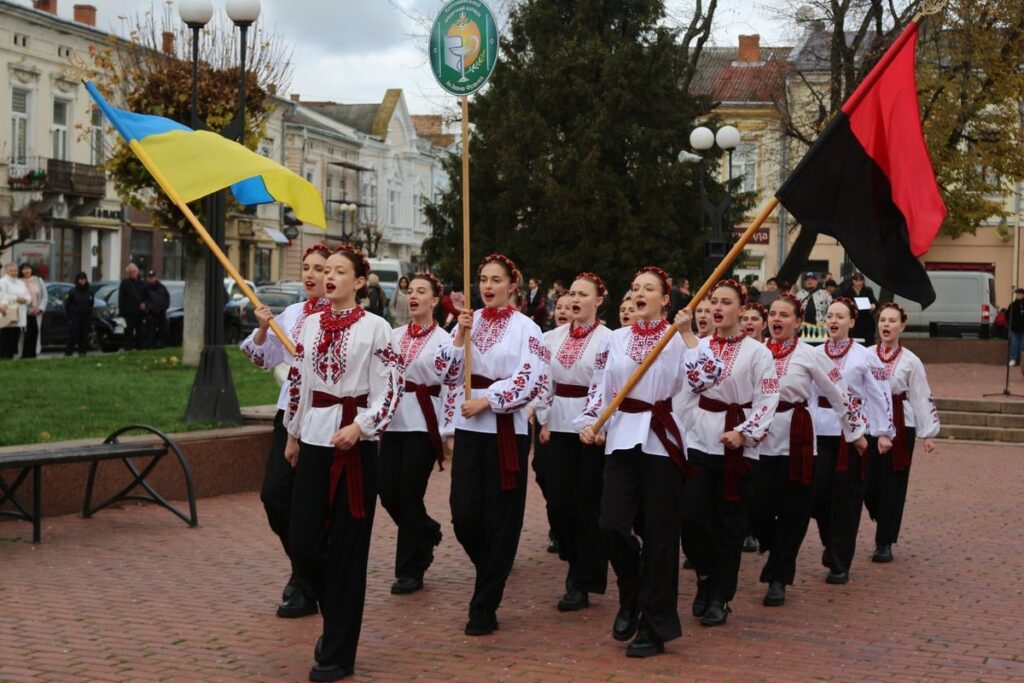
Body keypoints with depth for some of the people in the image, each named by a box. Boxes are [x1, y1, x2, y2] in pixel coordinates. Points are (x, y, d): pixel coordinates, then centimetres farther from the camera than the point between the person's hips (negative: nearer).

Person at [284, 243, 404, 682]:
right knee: (302, 541, 3)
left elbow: (390, 389, -9)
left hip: (355, 442, -5)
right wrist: (292, 434, 18)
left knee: (346, 547, 0)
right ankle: (336, 618, 29)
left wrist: (359, 427, -20)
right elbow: (297, 382, 16)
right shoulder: (311, 325, 9)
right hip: (314, 437, 5)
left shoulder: (375, 327, -6)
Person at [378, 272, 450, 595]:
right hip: (393, 420, 5)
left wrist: (448, 433, -10)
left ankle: (409, 571, 9)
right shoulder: (394, 336, 10)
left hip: (423, 423, -5)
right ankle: (427, 532, 32)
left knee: (409, 495, -4)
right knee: (388, 493, 3)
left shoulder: (443, 340, -4)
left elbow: (451, 387, -6)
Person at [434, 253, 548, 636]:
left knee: (499, 518, -1)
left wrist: (487, 400, -15)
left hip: (506, 430, -3)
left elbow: (532, 381, -10)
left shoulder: (525, 328, -2)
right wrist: (460, 335, -8)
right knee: (464, 514, -2)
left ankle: (484, 607, 7)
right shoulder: (467, 321, 9)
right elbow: (445, 373, 4)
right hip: (468, 428, 4)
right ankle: (493, 571, 28)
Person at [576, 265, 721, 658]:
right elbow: (599, 389, 12)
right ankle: (631, 599, 18)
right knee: (611, 524, -10)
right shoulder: (614, 340, 9)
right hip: (622, 440, 3)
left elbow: (704, 380, -15)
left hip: (662, 441, -3)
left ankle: (654, 627, 10)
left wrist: (687, 335, -15)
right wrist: (589, 423, -2)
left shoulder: (678, 340, 0)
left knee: (659, 535, 0)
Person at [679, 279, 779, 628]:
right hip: (700, 439, 3)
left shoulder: (757, 352, -2)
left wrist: (744, 433, -17)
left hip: (737, 446, -3)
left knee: (729, 526, 2)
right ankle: (705, 576, 19)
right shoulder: (698, 346, 9)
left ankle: (720, 599, 12)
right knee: (692, 516, -6)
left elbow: (768, 400, -7)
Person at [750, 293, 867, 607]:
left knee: (792, 511, 1)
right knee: (757, 509, -2)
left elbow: (838, 394, 3)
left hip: (795, 437, -2)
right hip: (760, 437, 2)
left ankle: (778, 579, 11)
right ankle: (780, 556, 27)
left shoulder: (809, 355, -2)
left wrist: (855, 432, 6)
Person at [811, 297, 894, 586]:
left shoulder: (864, 356, -2)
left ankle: (839, 564, 8)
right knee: (817, 494, -1)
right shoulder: (814, 354, 7)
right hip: (820, 431, 3)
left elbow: (880, 395, -5)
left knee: (846, 498, 0)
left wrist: (884, 432, -12)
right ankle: (832, 544, 28)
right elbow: (805, 391, 9)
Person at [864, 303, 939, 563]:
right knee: (867, 483, 0)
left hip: (899, 427, -1)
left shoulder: (910, 361, 1)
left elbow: (922, 398, 0)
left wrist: (928, 433, -5)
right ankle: (885, 524, 30)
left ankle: (885, 543, 9)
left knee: (892, 485, 0)